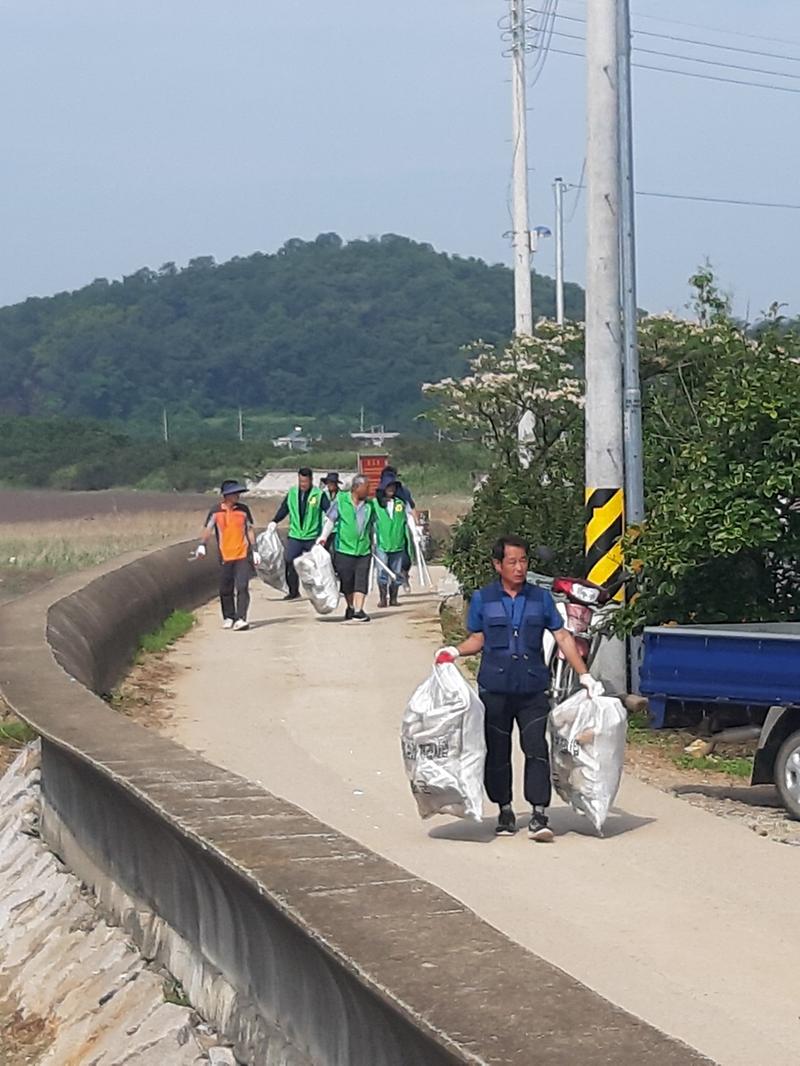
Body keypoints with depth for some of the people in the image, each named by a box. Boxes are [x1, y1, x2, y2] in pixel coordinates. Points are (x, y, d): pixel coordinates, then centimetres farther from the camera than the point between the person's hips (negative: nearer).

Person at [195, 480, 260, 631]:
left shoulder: (243, 510, 5)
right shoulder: (216, 512, 0)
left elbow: (250, 530, 12)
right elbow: (208, 529, -3)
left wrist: (254, 550, 9)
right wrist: (202, 546, -19)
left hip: (243, 556, 0)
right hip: (225, 556, 0)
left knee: (242, 587, -11)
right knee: (225, 590, 6)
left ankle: (240, 619, -13)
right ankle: (228, 618, 23)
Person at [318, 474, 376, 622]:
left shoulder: (370, 504, 7)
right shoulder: (341, 500, -3)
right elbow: (330, 520, -2)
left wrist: (373, 543, 23)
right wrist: (324, 536, -14)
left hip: (364, 550, 2)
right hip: (344, 548, -2)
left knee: (361, 581, -9)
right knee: (347, 582, 6)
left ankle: (359, 610, -11)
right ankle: (350, 607, 25)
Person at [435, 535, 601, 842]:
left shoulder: (540, 598, 8)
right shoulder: (483, 599, 6)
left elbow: (563, 637, 9)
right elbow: (478, 639, 11)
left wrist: (584, 675, 5)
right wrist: (455, 652, -9)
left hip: (533, 689, 0)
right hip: (495, 687, 0)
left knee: (537, 749, -10)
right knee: (497, 752, 6)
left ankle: (539, 815, -9)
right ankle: (505, 811, 21)